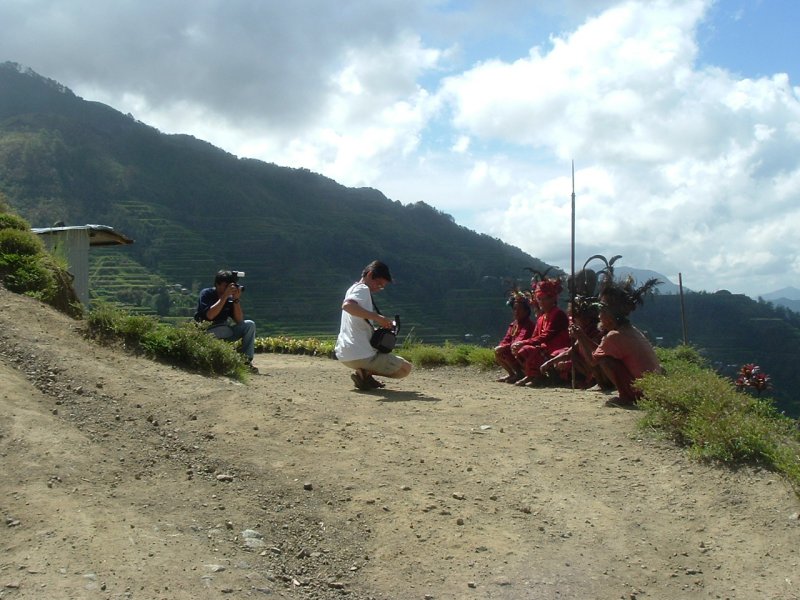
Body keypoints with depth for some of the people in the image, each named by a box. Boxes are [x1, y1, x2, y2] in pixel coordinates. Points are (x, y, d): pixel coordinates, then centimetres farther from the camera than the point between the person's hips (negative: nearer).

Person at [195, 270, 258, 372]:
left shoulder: (231, 297, 1)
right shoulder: (206, 294, -10)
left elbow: (239, 320, -7)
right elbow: (209, 315, -27)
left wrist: (236, 299, -18)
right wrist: (225, 296, -27)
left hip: (225, 333, 5)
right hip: (207, 333, -5)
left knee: (250, 325, -11)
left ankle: (246, 360, -13)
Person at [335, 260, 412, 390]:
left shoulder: (354, 288, 20)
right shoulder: (363, 289, -10)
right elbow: (347, 305, -33)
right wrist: (378, 317, -32)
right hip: (360, 356, -9)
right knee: (406, 368, 1)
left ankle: (363, 372, 9)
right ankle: (365, 373, -11)